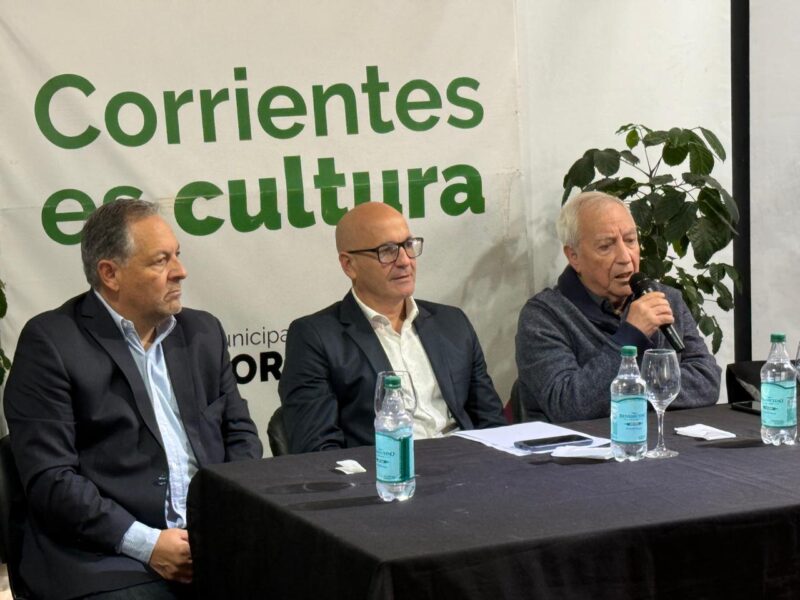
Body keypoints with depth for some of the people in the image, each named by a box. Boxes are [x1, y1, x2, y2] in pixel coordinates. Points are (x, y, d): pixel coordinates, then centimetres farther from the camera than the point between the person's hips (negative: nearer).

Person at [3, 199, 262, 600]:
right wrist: (146, 543, -15)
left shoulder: (203, 332, 16)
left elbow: (240, 434, 18)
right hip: (110, 559, -5)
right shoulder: (51, 342, -2)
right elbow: (48, 478, -8)